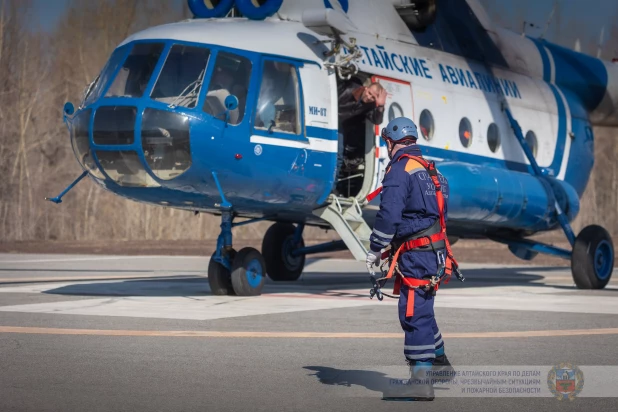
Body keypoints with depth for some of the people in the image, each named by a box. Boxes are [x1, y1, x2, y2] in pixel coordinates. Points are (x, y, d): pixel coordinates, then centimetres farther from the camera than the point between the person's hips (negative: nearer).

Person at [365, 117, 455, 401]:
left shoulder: (399, 170, -11)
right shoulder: (429, 170, 18)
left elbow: (389, 214, -19)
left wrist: (374, 250, -11)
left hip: (416, 255, -9)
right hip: (435, 250, 9)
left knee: (413, 314, -8)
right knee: (421, 311, 23)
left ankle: (421, 384, -9)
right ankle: (440, 362, 32)